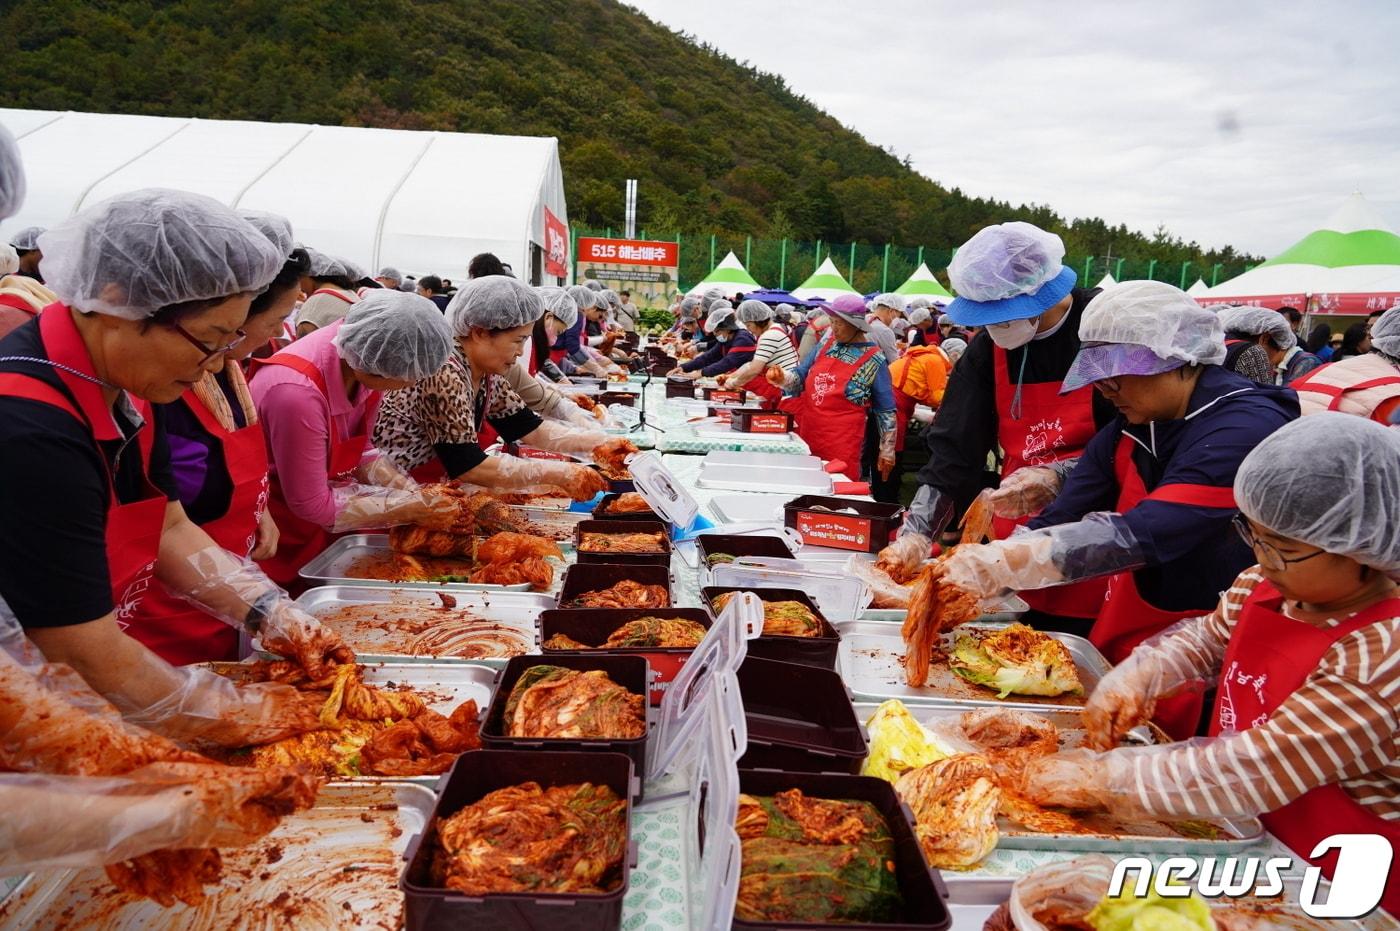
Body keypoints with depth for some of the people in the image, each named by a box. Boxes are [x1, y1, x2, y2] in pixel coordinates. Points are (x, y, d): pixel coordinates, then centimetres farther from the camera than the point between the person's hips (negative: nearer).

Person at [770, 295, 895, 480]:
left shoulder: (873, 360, -5)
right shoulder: (826, 346, 9)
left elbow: (886, 411, 0)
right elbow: (800, 377, 16)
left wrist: (887, 451, 1)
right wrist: (782, 378, -6)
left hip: (843, 445, -5)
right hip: (807, 438, 5)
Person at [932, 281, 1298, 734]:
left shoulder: (1248, 429, -21)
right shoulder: (1126, 432, 2)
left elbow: (1144, 535, -33)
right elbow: (1057, 521, -7)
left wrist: (1009, 561, -39)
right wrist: (972, 580, -22)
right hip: (1118, 651, 6)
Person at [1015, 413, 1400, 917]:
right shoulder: (1266, 584, -4)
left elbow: (1257, 770, -29)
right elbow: (1208, 638, 14)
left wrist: (1100, 777, -24)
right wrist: (1137, 674, -6)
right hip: (1236, 837, 6)